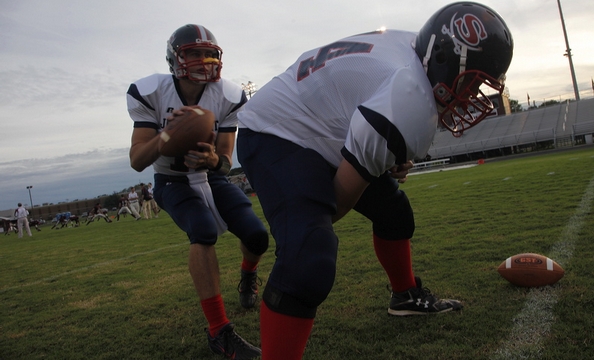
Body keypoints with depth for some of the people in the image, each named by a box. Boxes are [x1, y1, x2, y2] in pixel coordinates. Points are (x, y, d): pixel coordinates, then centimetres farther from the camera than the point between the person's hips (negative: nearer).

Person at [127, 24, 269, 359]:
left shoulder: (228, 97, -16)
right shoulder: (150, 93, -19)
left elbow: (225, 162, -16)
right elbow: (137, 162, -22)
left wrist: (212, 159, -42)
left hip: (212, 177, 3)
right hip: (173, 181, -2)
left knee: (257, 235, -14)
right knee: (204, 232, -31)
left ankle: (248, 275, 24)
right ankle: (220, 332, -22)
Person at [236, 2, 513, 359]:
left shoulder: (410, 49, -3)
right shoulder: (411, 106, -30)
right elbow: (345, 191, -21)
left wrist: (394, 159, 0)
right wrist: (320, 220, -2)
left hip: (322, 132, 10)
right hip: (277, 135, -10)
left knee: (393, 209, 19)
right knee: (309, 262, -29)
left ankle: (408, 296, 41)